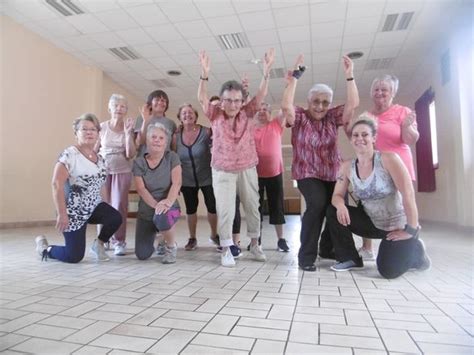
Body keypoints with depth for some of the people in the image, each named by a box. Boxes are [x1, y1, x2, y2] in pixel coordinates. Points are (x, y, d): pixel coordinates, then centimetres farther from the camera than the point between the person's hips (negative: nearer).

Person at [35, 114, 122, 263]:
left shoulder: (100, 158, 7)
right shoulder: (69, 155, -15)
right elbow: (57, 184, -21)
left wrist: (104, 208, 8)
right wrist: (62, 214, -23)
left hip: (94, 206, 6)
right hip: (74, 211, -6)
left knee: (116, 218, -24)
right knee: (75, 257, -4)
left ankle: (98, 244, 7)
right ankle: (44, 247, 28)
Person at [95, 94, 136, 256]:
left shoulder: (129, 128, 0)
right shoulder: (102, 127, 2)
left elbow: (130, 154, -9)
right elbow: (94, 150, 8)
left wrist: (128, 133, -15)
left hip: (122, 171, -1)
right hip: (104, 170, 1)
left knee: (119, 206, -7)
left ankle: (119, 241, 4)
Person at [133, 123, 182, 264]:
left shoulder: (172, 157, -4)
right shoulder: (138, 162, 0)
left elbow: (176, 183, -14)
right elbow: (141, 189, -10)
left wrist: (168, 201, -33)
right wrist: (156, 205, -27)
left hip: (169, 208, -2)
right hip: (146, 211, 3)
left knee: (161, 217, -40)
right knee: (142, 255, -4)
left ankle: (171, 247, -8)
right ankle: (153, 238, 33)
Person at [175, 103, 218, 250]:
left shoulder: (206, 132, -12)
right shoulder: (176, 136, -2)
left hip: (207, 178, -2)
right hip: (187, 180, 2)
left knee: (212, 206, 6)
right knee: (190, 208, 12)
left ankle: (214, 234, 30)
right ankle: (192, 238, 28)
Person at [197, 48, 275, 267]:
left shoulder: (247, 114, -2)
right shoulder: (215, 115, -5)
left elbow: (261, 95, -12)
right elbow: (202, 99, -19)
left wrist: (266, 71, -25)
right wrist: (205, 74, -34)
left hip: (247, 169, 2)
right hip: (222, 171, -2)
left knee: (252, 207, 13)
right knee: (225, 210, -1)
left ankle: (254, 244, 31)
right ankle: (226, 249, 13)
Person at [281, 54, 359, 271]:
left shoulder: (333, 118, 4)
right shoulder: (299, 117, -5)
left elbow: (353, 104, -8)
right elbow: (286, 106, -24)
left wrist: (349, 76, -16)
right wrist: (295, 77, -26)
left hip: (332, 174, 5)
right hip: (307, 173, -4)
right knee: (316, 205, -27)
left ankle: (327, 248, 22)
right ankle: (306, 256, -14)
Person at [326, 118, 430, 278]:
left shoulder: (388, 158, -20)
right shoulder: (347, 167, -4)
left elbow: (408, 194, -23)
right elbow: (337, 195, -2)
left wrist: (411, 230, -22)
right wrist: (340, 205, -27)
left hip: (398, 225, -5)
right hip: (372, 222, 5)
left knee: (388, 271, -17)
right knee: (333, 212, -12)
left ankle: (415, 251, 17)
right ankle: (350, 259, 5)